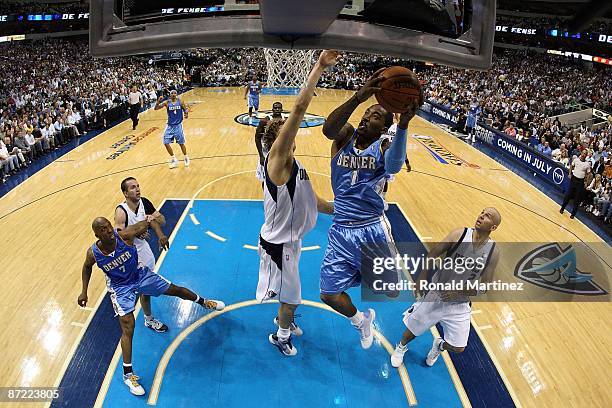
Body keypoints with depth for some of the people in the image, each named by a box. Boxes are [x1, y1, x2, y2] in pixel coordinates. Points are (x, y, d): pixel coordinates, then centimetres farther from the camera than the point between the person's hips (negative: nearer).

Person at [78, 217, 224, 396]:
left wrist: (149, 220, -50)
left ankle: (203, 302, 43)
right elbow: (87, 268, 0)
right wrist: (84, 292, 1)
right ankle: (128, 374, 8)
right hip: (120, 287, -1)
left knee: (175, 289, 11)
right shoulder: (93, 253, -23)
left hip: (140, 274, 1)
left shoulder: (125, 235, -29)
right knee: (128, 329, -7)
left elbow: (143, 225, -26)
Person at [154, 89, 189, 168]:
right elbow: (156, 108, -9)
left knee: (181, 143, 6)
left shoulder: (180, 102, -5)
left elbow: (186, 109, 3)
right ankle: (174, 160, 13)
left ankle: (186, 158, 29)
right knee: (166, 143, -3)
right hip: (170, 126, 2)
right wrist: (158, 101, -27)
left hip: (178, 125, -2)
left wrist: (186, 113, -20)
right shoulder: (167, 103, -5)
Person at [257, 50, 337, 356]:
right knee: (291, 296, 12)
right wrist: (319, 67, -34)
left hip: (290, 238, 9)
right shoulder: (277, 159, -25)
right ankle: (281, 335, 40)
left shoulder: (293, 164, 4)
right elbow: (299, 108, -34)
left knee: (290, 292, 30)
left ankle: (284, 319, 57)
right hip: (279, 242, -9)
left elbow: (308, 199, 14)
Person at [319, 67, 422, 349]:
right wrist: (359, 96, -39)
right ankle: (361, 321, 41)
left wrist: (404, 125, -48)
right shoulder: (345, 136, 1)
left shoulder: (383, 148, -4)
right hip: (341, 230, 2)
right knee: (329, 294, 9)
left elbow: (394, 165, -31)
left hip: (372, 230, -2)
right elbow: (327, 129, -25)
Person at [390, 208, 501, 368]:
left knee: (457, 348, 6)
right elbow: (432, 254, -8)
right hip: (436, 294, -1)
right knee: (413, 329, 11)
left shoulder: (493, 252, -10)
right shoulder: (459, 234, -13)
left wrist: (459, 292, -19)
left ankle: (439, 345, 43)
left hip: (460, 305, 1)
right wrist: (423, 277, -17)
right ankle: (401, 346, 47)